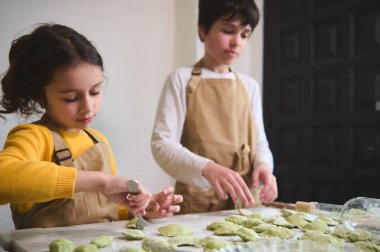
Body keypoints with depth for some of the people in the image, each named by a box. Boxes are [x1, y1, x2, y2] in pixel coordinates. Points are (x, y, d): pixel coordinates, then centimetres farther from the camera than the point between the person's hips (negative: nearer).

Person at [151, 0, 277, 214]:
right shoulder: (182, 79, -2)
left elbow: (259, 141, 13)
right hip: (197, 203, -4)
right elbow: (162, 144, -11)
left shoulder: (250, 86, 12)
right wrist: (208, 168, -28)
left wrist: (263, 164, -10)